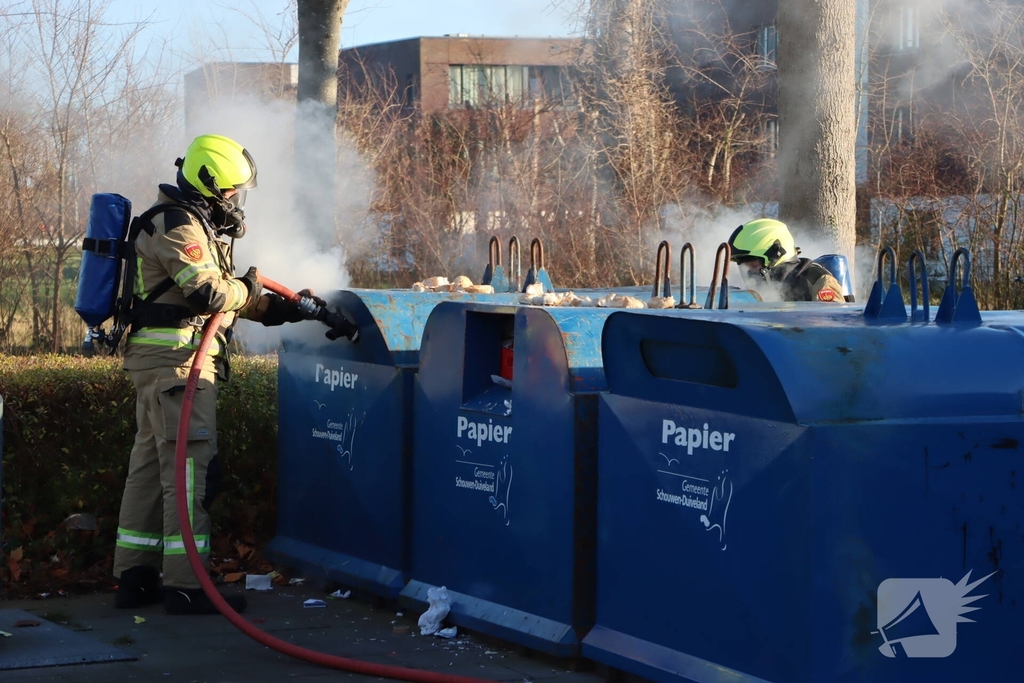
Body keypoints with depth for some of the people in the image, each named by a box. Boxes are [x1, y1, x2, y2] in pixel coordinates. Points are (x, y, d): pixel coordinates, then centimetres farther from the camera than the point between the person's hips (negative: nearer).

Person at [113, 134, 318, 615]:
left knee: (150, 464, 12)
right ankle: (185, 585, -11)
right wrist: (248, 290, -4)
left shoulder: (195, 224, 21)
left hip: (158, 359, 11)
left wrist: (288, 308, 15)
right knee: (190, 464, -11)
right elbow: (207, 294, -23)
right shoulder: (178, 227, -13)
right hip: (177, 358, -11)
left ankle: (135, 578, 17)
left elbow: (234, 297, 24)